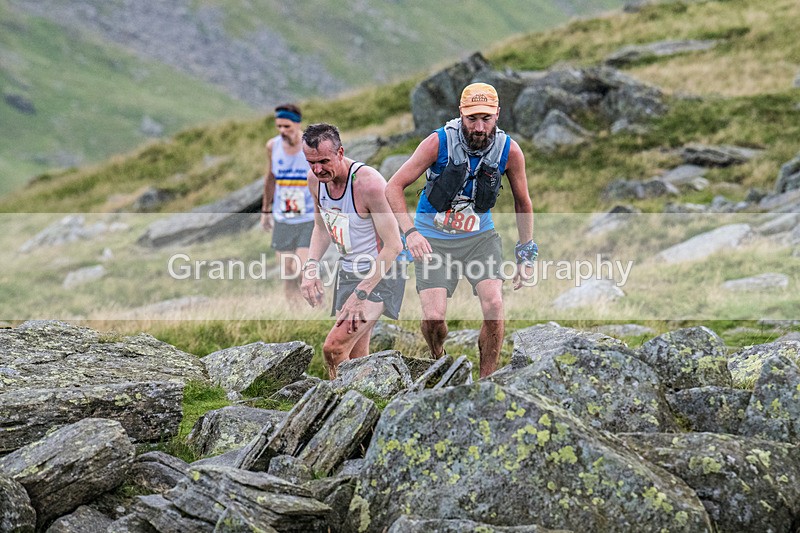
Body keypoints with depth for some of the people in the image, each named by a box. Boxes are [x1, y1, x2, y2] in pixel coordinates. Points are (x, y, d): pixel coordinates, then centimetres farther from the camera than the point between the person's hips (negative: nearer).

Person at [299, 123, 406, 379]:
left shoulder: (368, 183, -26)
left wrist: (360, 293, -24)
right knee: (355, 357, 12)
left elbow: (393, 246, -24)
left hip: (379, 274, -8)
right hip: (347, 271, 8)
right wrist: (311, 266, -3)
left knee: (334, 348, -20)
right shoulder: (315, 179, -3)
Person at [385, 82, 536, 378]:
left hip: (479, 236, 2)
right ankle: (437, 360, 22)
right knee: (434, 317, -14)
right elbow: (394, 187, -14)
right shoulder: (439, 142, -19)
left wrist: (526, 254, 6)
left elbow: (522, 202, 6)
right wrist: (410, 232, -28)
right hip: (433, 240, -2)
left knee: (494, 304, -20)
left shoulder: (509, 151, -11)